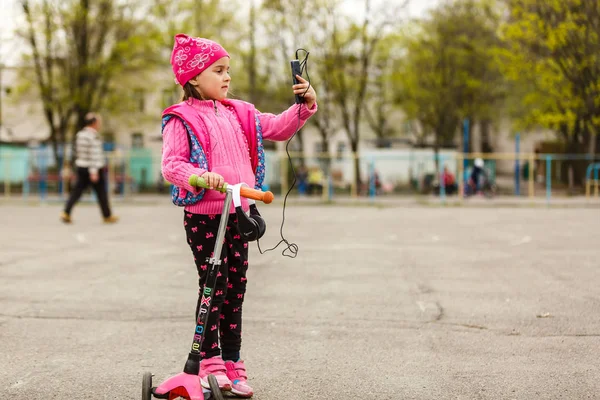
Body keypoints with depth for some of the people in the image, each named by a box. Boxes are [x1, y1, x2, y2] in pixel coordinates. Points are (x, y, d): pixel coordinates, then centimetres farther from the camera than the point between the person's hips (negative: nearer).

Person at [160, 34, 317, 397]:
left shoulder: (239, 115, 12)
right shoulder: (182, 120, -7)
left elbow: (279, 128, 13)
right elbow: (171, 164, -16)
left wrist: (306, 105, -2)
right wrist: (201, 176, -34)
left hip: (237, 214, 6)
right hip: (203, 216, -6)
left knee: (236, 289, 9)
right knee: (213, 287, -3)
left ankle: (233, 365, 17)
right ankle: (210, 363, 8)